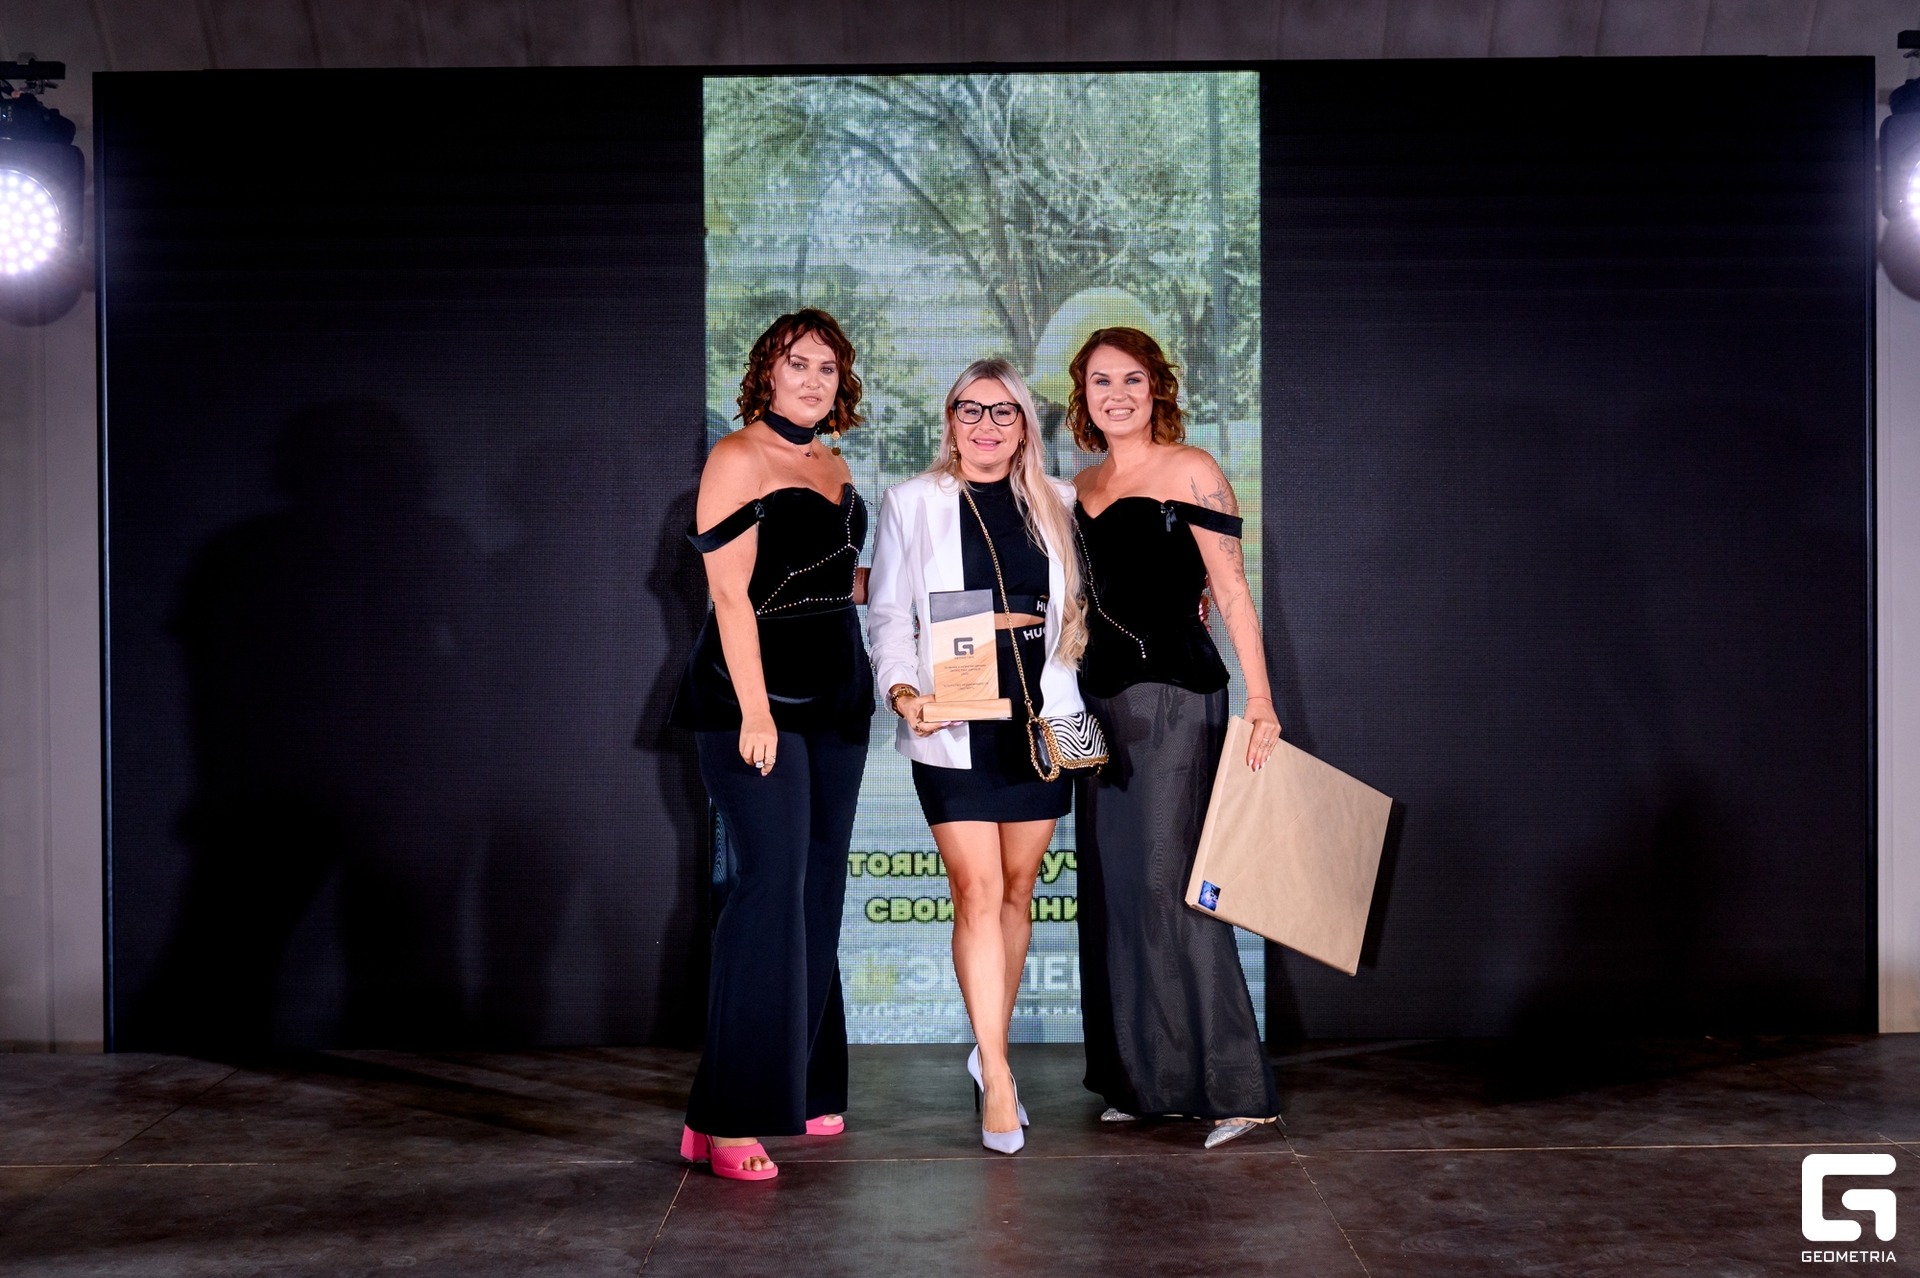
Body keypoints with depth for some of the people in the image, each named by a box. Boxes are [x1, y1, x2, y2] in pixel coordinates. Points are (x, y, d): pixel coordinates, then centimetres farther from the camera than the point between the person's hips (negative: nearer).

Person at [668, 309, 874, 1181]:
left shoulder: (834, 467, 17)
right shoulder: (739, 458, -6)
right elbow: (731, 591, -14)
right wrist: (755, 712, -20)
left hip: (834, 697, 8)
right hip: (757, 698, -8)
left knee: (820, 886, 9)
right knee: (773, 881, -14)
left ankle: (802, 1088, 20)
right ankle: (728, 1119, -12)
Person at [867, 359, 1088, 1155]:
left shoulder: (1056, 504, 11)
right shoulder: (911, 503, 5)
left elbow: (1078, 604, 17)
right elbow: (887, 614, 1)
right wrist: (903, 689, -16)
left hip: (1040, 719, 3)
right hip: (953, 727, -3)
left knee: (1015, 891, 9)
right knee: (977, 894, -8)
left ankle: (989, 1052, 24)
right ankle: (998, 1081, -5)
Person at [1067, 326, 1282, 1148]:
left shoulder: (1189, 471, -2)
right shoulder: (1080, 489, 16)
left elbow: (1231, 591, -6)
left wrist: (1260, 700, -13)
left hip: (1176, 691, -7)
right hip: (1101, 698, 7)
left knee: (1171, 884, -12)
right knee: (1113, 887, 7)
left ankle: (1231, 1086, -8)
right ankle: (1140, 1080, 16)